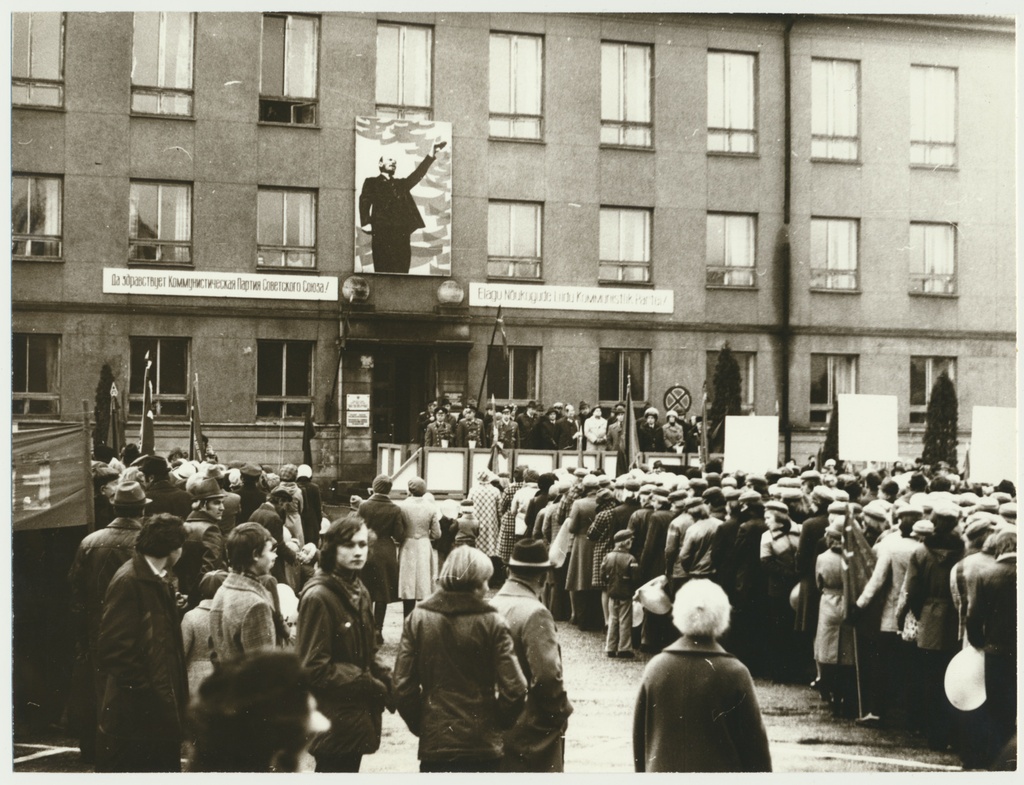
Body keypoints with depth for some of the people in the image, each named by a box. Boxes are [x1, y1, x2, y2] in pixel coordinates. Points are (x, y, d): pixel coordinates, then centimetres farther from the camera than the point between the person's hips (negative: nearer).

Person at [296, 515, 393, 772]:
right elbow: (316, 669, -19)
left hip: (357, 717, 8)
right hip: (335, 722, -8)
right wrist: (370, 686, -17)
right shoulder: (318, 597, -17)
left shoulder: (359, 592, 10)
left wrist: (386, 681, -2)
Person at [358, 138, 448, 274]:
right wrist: (365, 222, -17)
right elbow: (364, 201, 1)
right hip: (382, 233, -4)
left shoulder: (401, 183, 28)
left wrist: (431, 155, 4)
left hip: (402, 234, 4)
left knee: (401, 273, -4)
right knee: (383, 272, -11)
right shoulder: (372, 182, 14)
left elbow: (417, 175, 16)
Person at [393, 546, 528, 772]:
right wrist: (498, 722, 7)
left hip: (434, 743, 2)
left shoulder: (418, 618, -2)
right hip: (483, 744, -2)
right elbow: (513, 689, -12)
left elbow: (403, 686, -3)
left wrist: (419, 725, 11)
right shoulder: (491, 622, -9)